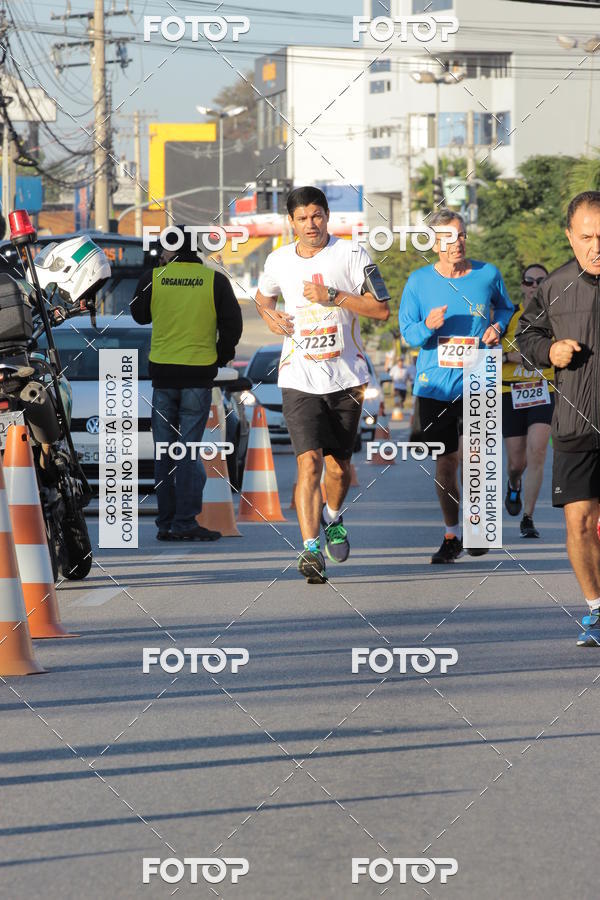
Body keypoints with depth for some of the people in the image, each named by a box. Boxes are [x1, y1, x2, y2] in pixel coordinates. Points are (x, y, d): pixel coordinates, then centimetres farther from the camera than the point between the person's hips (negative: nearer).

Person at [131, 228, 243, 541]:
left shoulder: (153, 278, -2)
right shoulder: (215, 280, -3)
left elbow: (139, 315, 14)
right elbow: (232, 325, 0)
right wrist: (221, 357, 16)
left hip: (162, 374, 1)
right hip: (198, 376, -1)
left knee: (164, 450, 9)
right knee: (189, 449, 1)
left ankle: (165, 523, 10)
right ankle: (184, 522, -4)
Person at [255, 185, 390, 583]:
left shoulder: (351, 255, -4)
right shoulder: (279, 261, 5)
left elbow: (381, 309, -9)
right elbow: (263, 295, 28)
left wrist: (332, 296, -17)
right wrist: (270, 314, 5)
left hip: (347, 378, 0)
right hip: (300, 381, 0)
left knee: (339, 466, 12)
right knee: (309, 463, -16)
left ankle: (333, 518, 43)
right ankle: (311, 549, -20)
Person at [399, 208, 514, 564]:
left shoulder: (488, 274, 1)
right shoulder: (419, 281, 0)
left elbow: (505, 307, 20)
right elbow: (407, 331, 2)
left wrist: (498, 326, -1)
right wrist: (428, 327, -19)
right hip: (435, 383, 1)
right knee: (446, 461, 7)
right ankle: (452, 536, 21)